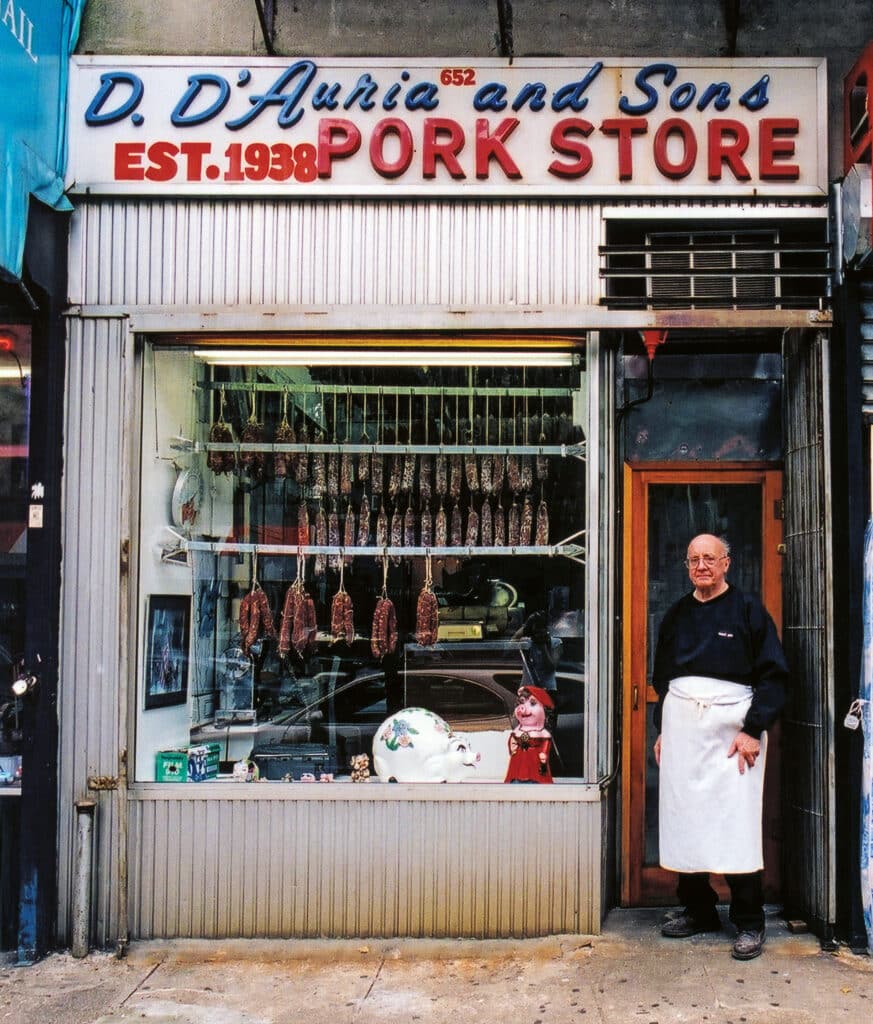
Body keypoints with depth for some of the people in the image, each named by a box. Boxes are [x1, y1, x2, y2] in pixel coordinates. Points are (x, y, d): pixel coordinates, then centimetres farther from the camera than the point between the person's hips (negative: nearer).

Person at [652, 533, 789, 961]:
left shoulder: (748, 609, 0)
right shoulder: (677, 614, 15)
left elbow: (774, 674, -5)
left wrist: (753, 729, -12)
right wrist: (662, 728, 14)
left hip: (731, 723, -5)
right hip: (681, 725, 5)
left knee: (736, 825, -6)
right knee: (684, 821, 5)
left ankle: (749, 924, 4)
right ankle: (698, 910, 18)